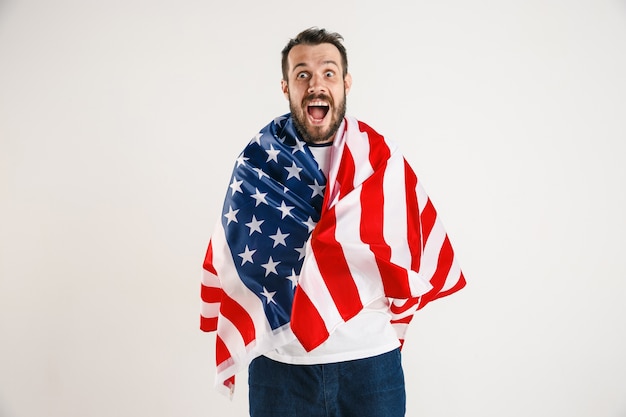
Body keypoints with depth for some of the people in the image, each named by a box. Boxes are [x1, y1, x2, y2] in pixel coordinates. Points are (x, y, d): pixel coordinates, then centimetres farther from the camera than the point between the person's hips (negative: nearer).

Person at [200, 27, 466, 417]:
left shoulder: (380, 157, 0)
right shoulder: (258, 161, -1)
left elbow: (403, 249, -3)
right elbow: (236, 258, -4)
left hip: (370, 358, 1)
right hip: (280, 360, 0)